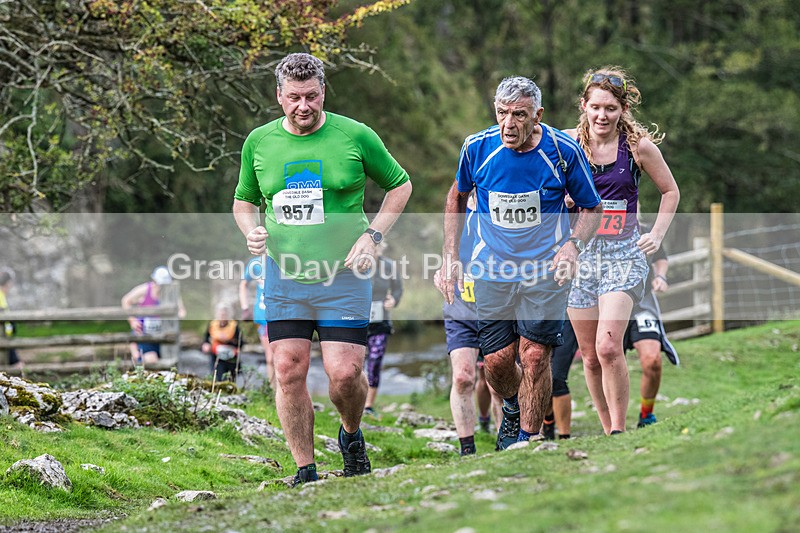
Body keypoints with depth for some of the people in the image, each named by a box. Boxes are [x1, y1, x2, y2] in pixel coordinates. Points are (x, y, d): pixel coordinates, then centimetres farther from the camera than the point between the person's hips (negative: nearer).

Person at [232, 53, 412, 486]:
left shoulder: (356, 136, -4)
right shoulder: (259, 142, 4)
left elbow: (400, 185, 8)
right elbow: (243, 200, 19)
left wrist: (372, 235, -4)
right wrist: (251, 231, -3)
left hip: (343, 275, -2)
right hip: (283, 275, 2)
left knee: (345, 372, -10)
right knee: (288, 371, -4)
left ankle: (351, 435, 23)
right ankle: (305, 471, 7)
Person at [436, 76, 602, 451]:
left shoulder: (563, 150, -12)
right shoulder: (478, 148, -8)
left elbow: (591, 208, 2)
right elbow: (457, 197, 11)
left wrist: (571, 245, -17)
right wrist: (450, 258, 6)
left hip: (545, 271, -2)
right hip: (492, 270, 2)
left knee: (534, 356, -7)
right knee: (496, 360, 2)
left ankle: (528, 438, 8)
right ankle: (513, 406, 35)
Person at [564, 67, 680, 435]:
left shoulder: (639, 146, -3)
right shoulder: (567, 143, 0)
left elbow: (670, 191, 12)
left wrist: (657, 235, 2)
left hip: (623, 255, -3)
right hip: (578, 253, 3)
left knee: (609, 348, -19)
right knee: (590, 356, 6)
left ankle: (619, 432, -10)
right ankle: (608, 432, 20)